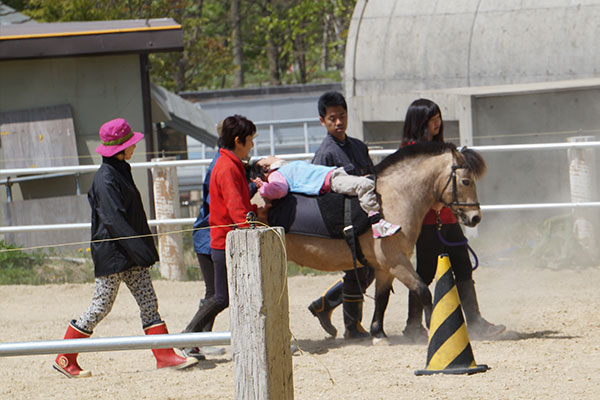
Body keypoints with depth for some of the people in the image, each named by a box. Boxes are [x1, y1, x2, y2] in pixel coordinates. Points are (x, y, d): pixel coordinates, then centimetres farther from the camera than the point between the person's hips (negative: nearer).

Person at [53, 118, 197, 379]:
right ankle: (65, 359, 7)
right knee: (101, 307, -3)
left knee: (148, 302, 4)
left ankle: (165, 356, 3)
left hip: (131, 254, 9)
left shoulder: (121, 172, 13)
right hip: (112, 253, -9)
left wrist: (144, 249, 22)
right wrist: (139, 249, -29)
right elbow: (115, 220, -25)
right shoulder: (106, 178, -17)